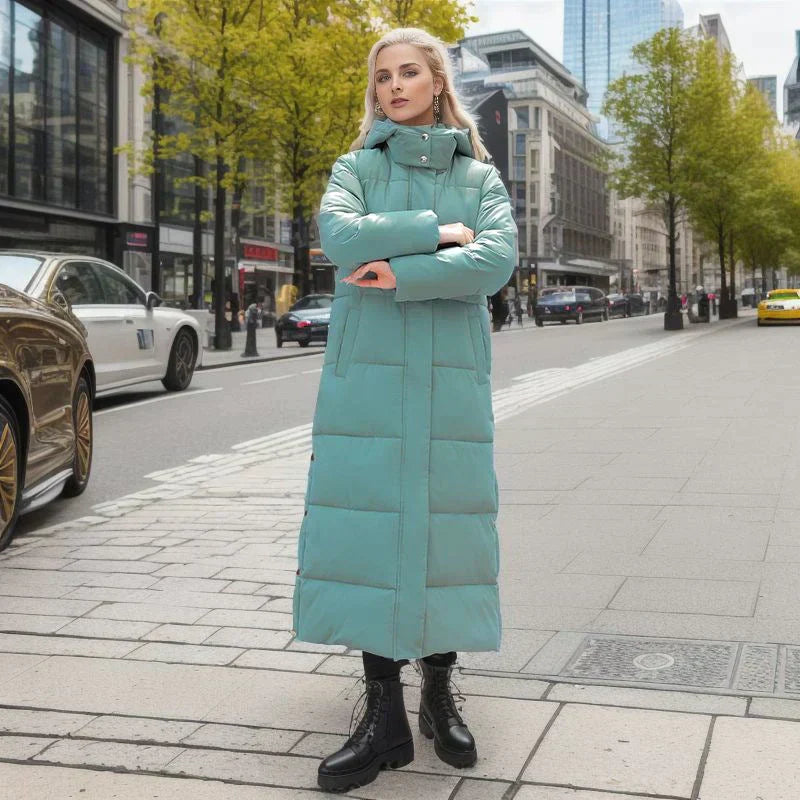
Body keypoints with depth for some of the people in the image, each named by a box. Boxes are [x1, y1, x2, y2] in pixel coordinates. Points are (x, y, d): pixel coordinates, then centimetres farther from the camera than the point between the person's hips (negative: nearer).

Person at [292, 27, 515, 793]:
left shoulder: (480, 175, 12)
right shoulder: (356, 167, 11)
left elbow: (496, 260, -7)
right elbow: (340, 236, -11)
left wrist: (401, 272, -14)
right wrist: (438, 233, -8)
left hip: (451, 373, 0)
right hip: (366, 369, 0)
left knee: (443, 524, 1)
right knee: (369, 528, -3)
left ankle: (439, 695, 15)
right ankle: (383, 711, 4)